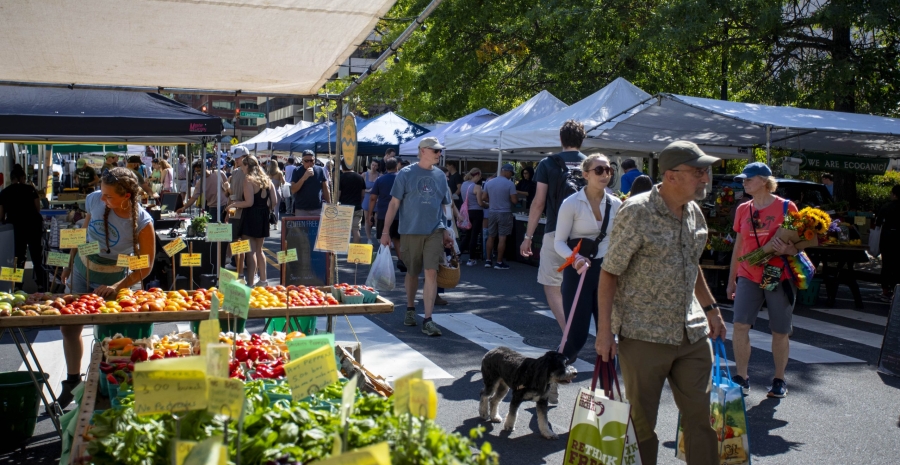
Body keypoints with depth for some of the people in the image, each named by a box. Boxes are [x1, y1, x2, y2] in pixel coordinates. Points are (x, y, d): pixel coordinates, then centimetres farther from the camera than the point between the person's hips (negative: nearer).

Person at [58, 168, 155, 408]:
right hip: (82, 271, 5)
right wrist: (70, 263, 10)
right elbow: (83, 232, 4)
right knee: (69, 329, 11)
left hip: (112, 280, -4)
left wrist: (117, 287, -29)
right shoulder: (94, 200, -16)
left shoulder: (142, 222, -26)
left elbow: (145, 266, -20)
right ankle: (72, 382, 29)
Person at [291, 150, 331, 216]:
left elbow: (326, 189, 7)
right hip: (301, 210, -1)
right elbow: (293, 190, -9)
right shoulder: (297, 171, -1)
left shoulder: (320, 170, 2)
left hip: (318, 209, 1)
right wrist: (304, 177, -21)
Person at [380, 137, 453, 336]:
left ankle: (428, 320, -6)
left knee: (431, 273, -8)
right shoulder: (406, 174, -3)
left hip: (435, 231, 2)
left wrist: (446, 231, 13)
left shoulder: (440, 176, 8)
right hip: (411, 230, -2)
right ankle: (410, 309, 33)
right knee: (412, 272, 11)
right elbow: (394, 203, -3)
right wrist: (385, 231, -7)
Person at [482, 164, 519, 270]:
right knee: (502, 238, 0)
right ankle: (499, 263, 3)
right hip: (505, 213, -5)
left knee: (491, 237, 13)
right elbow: (514, 200, -14)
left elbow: (485, 198, 7)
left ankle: (487, 261, 16)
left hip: (492, 212, 5)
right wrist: (517, 196, 7)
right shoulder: (510, 184, -13)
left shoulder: (489, 183, 3)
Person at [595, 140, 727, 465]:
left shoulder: (694, 211, 7)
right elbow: (609, 273, -11)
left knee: (702, 414, 8)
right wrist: (605, 329, -15)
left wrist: (710, 308, 23)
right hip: (643, 336, -6)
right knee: (641, 419, 7)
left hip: (693, 334, 6)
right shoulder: (636, 212, -13)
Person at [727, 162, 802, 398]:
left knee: (780, 332, 7)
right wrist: (731, 280, 16)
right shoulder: (743, 209, 8)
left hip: (779, 277, -3)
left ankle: (779, 380, 22)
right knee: (740, 325, -9)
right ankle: (742, 378, 0)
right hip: (748, 276, 3)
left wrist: (787, 249, -24)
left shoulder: (786, 207, -5)